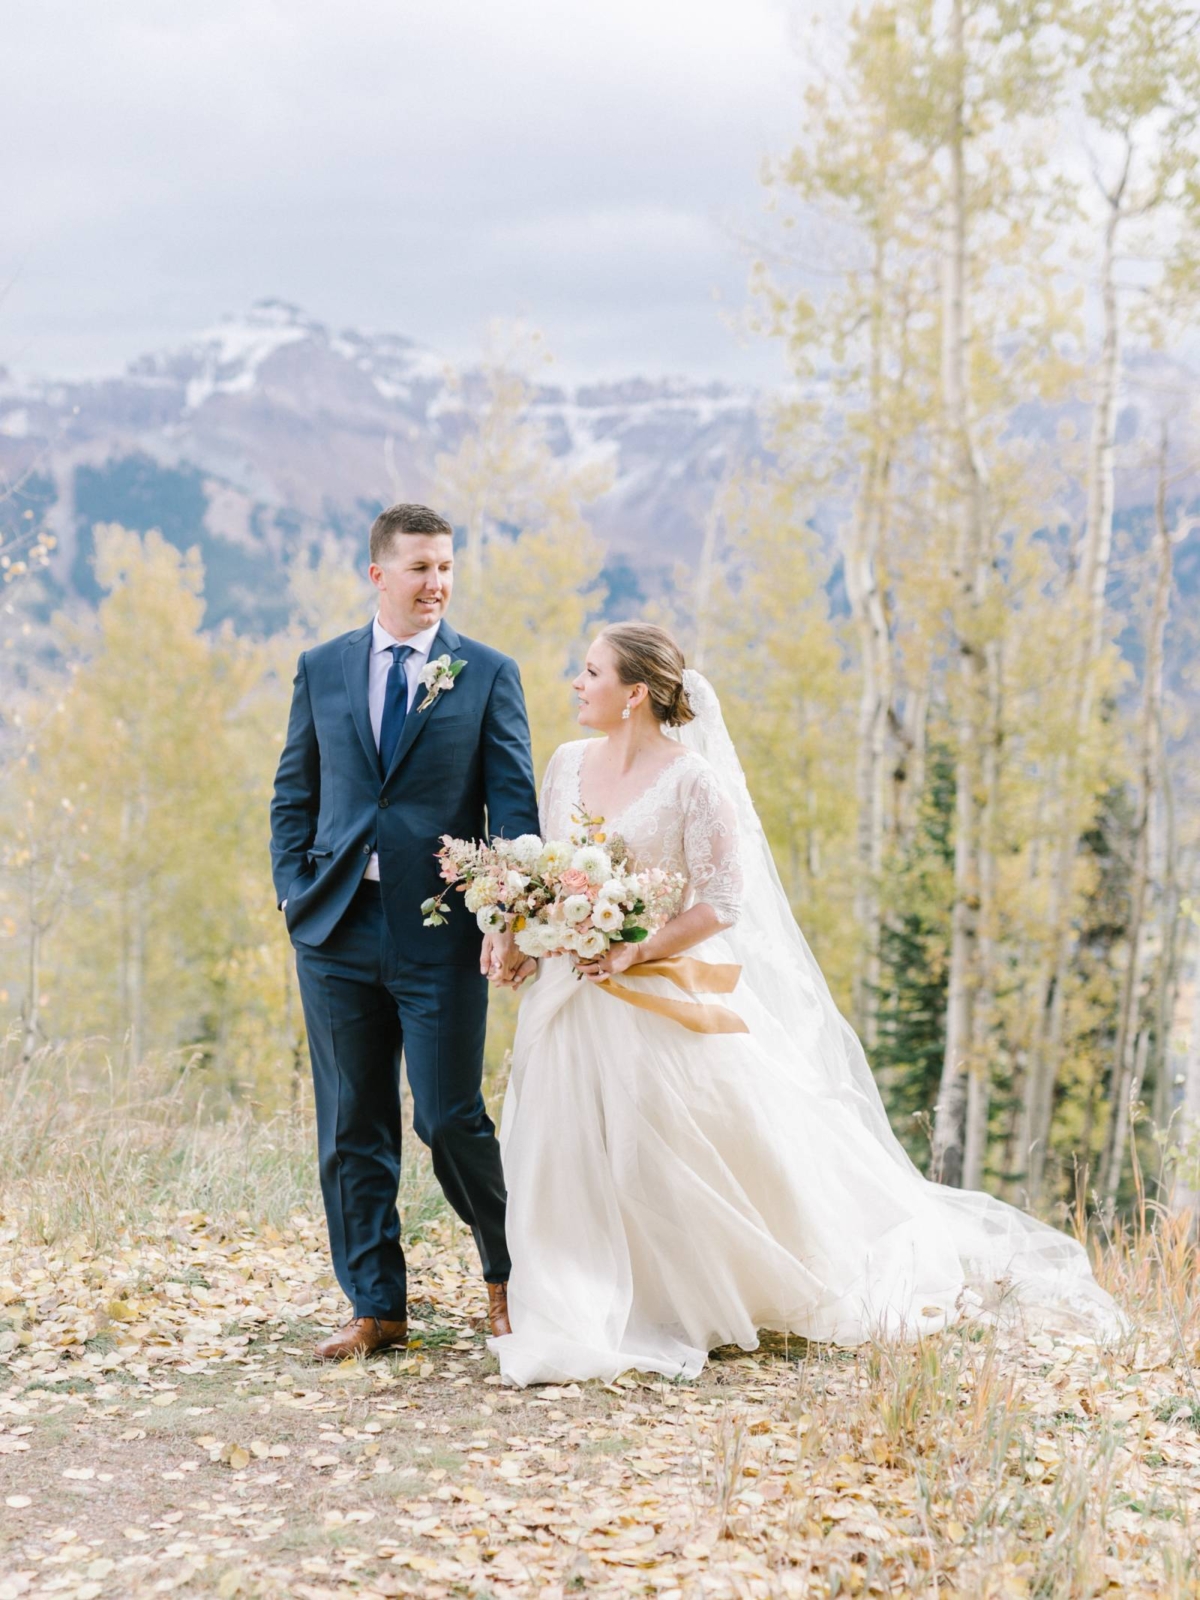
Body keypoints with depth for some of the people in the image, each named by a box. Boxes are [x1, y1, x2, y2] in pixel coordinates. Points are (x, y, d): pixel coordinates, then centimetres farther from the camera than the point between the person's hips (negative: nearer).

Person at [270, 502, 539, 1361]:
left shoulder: (489, 673, 2)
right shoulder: (322, 669, 10)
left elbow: (514, 805, -2)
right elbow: (294, 795, 14)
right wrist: (295, 893, 1)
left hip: (443, 935, -3)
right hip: (337, 932, 3)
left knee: (451, 1120, -2)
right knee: (353, 1128, 7)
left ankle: (509, 1273, 23)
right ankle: (376, 1306, 18)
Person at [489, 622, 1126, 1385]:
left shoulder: (692, 779, -12)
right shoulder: (568, 765, 8)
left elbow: (720, 904, -14)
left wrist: (635, 953, -21)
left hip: (667, 1006, -6)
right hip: (574, 1003, 6)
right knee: (569, 1166, 5)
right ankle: (579, 1326, 18)